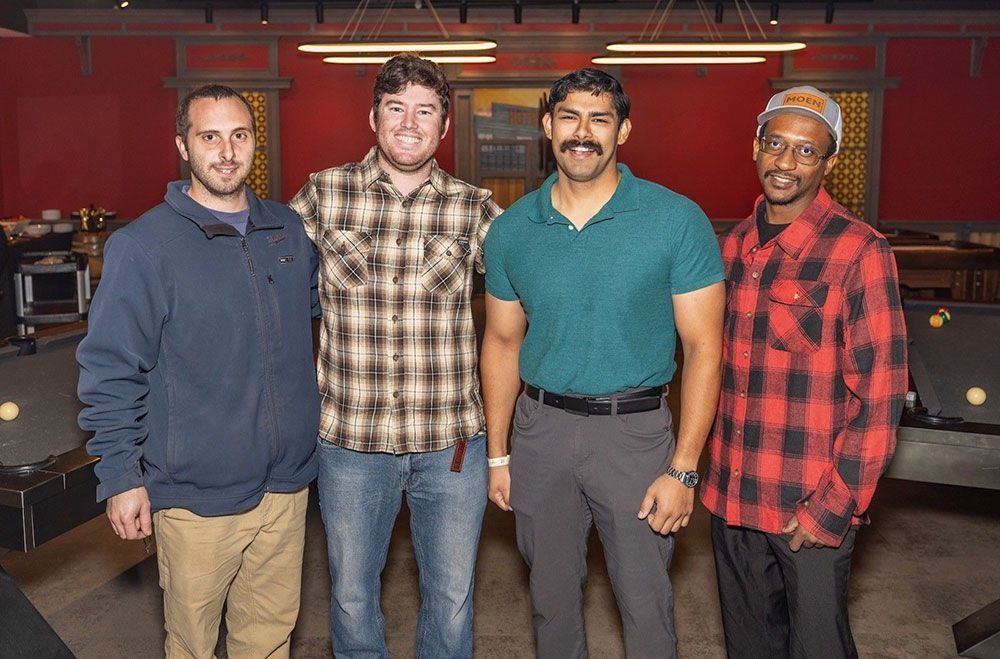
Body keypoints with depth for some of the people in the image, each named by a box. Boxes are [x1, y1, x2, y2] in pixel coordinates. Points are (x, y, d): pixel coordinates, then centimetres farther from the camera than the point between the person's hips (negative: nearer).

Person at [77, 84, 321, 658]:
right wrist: (122, 475, -9)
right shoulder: (142, 246, -11)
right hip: (197, 495, -4)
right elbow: (111, 371, -9)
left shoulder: (289, 230, 4)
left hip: (287, 480, 4)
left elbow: (323, 303, 23)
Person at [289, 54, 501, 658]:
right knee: (352, 596, 18)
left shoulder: (475, 209, -2)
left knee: (452, 598, 16)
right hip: (351, 440, 0)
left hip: (452, 442, 0)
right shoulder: (322, 195, -1)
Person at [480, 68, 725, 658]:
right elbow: (503, 342, 9)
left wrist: (683, 469, -13)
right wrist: (497, 455, 8)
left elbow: (703, 347, -9)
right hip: (540, 428, 3)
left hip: (634, 430, -3)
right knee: (552, 598, 18)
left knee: (646, 604, 7)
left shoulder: (678, 220, -9)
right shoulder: (512, 230, 2)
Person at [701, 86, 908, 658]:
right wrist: (716, 469, 12)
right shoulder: (734, 246, 6)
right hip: (732, 496, 6)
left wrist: (836, 504, -15)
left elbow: (881, 392, -14)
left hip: (811, 508, -6)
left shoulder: (859, 251, -13)